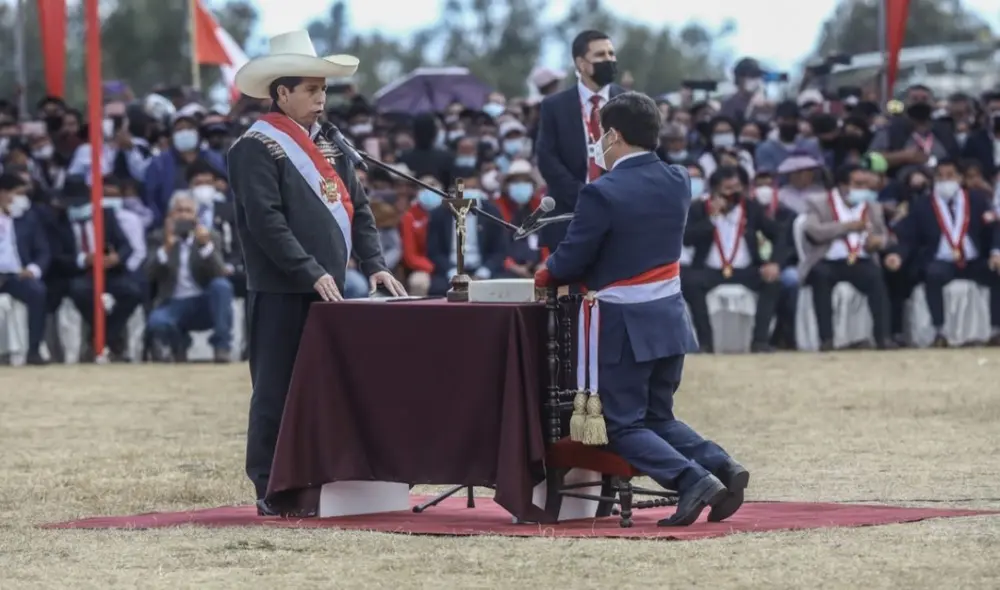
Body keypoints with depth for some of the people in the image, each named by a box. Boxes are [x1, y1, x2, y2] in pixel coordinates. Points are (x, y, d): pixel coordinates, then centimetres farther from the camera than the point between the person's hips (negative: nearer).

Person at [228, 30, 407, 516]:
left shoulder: (328, 147, 17)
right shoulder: (256, 148, -8)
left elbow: (357, 210, 17)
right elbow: (266, 221, -17)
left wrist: (373, 265, 2)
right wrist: (312, 273, -21)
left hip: (327, 292, 8)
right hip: (280, 293, -8)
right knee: (277, 391, -3)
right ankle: (271, 491, 1)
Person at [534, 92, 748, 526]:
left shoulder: (603, 194, -17)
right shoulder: (678, 183, 4)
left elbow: (571, 262, -12)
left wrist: (545, 275, 10)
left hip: (624, 325, -7)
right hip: (669, 318, 7)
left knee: (623, 426, 3)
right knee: (659, 417, 19)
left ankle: (693, 479, -17)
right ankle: (721, 467, -3)